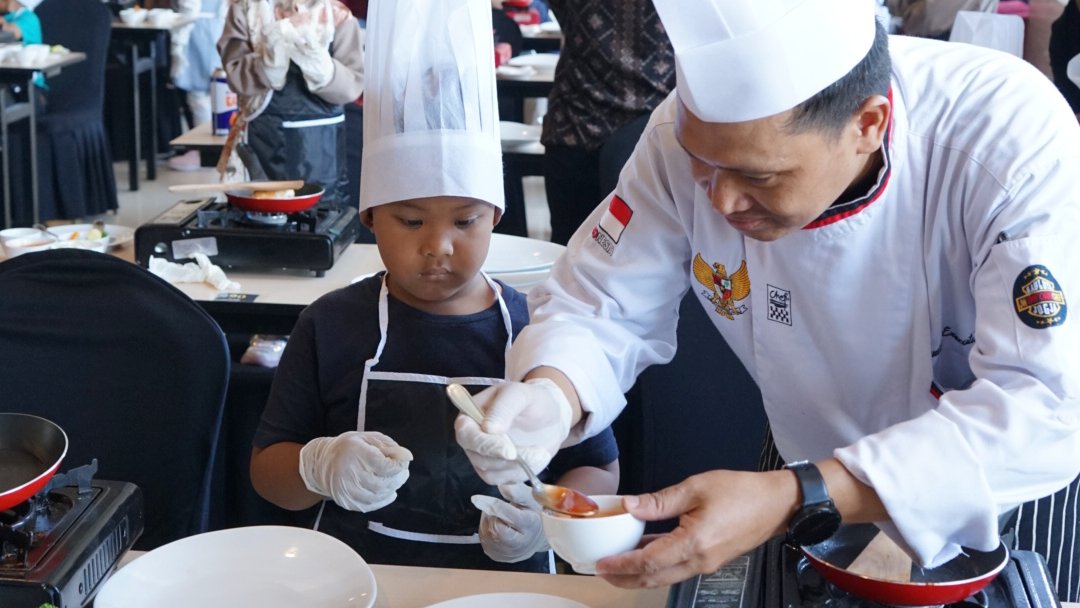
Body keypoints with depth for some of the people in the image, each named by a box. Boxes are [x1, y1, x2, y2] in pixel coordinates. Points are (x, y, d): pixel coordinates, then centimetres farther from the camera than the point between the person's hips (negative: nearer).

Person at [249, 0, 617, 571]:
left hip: (504, 585, -1)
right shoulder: (330, 326, -1)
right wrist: (320, 466, -14)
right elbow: (267, 468, 6)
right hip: (357, 581, 1)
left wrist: (548, 515, -12)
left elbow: (600, 470, 7)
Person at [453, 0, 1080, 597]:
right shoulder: (693, 131, -23)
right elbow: (599, 308, -14)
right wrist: (550, 396, -38)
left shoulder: (1012, 132, -33)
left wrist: (792, 502, -49)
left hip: (1011, 510, -2)